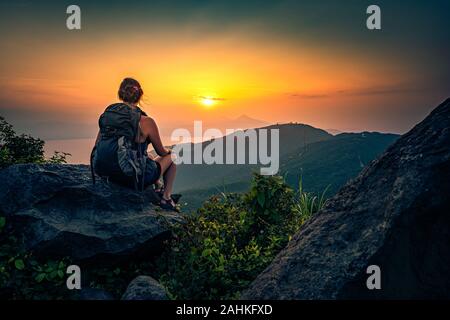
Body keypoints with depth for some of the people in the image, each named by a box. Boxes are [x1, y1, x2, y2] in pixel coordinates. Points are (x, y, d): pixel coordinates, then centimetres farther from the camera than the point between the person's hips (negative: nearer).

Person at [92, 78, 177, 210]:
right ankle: (166, 198, 22)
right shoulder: (146, 121, -15)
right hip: (134, 179, -5)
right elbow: (161, 152, 0)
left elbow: (97, 147, 7)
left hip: (109, 174, 6)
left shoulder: (107, 115, 0)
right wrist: (168, 151, 24)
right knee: (170, 157, 23)